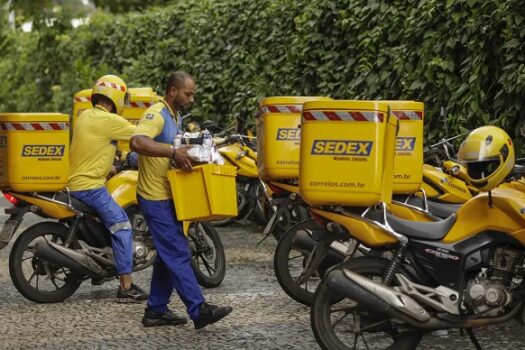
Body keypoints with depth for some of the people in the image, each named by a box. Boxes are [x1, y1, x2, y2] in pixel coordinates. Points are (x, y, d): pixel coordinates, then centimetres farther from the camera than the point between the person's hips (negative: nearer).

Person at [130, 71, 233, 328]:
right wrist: (173, 152, -37)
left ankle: (156, 310, 22)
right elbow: (137, 142, -34)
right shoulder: (157, 114, -16)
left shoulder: (176, 116, 16)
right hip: (156, 198, -10)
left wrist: (186, 153, 9)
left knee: (169, 255, 14)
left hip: (168, 197, 10)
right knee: (178, 254, -9)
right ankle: (199, 310, -8)